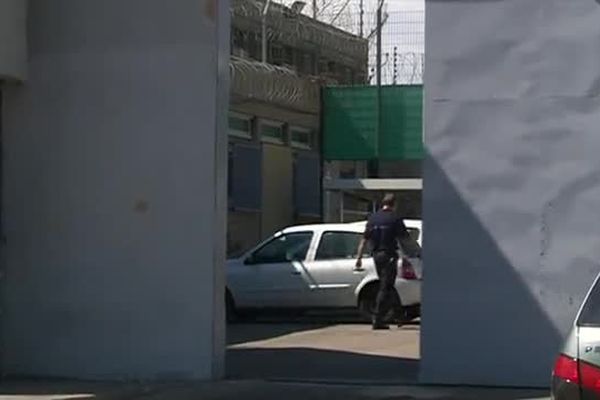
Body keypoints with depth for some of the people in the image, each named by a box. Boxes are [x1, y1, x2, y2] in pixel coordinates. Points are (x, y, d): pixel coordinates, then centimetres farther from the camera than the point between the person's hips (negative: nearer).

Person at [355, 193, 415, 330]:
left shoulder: (373, 218, 7)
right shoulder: (395, 219, -7)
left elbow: (364, 240, 6)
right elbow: (406, 238, -4)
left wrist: (359, 257, 8)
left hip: (376, 255, 6)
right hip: (389, 255, -6)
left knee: (385, 286, 19)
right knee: (385, 288, -4)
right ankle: (377, 318, -9)